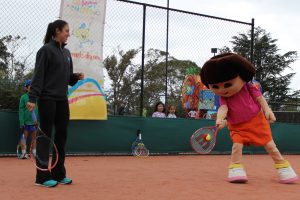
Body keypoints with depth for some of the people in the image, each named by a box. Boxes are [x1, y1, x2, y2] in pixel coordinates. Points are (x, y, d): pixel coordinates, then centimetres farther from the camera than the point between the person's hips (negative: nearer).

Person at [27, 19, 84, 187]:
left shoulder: (66, 52, 15)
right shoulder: (46, 50, -7)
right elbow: (38, 76, -13)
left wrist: (76, 77, -1)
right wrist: (33, 98, -20)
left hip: (62, 100, 7)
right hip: (47, 99, -7)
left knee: (62, 136, 8)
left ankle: (59, 174, 16)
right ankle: (43, 177, 2)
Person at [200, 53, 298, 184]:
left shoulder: (248, 89, -11)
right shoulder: (224, 98, -10)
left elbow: (260, 99, -4)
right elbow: (223, 108, -27)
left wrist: (267, 110, -17)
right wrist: (220, 119, -48)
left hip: (257, 122, 0)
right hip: (238, 127, 1)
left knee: (269, 145, 3)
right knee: (237, 144, -22)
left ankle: (282, 165, 19)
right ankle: (235, 168, -10)